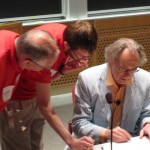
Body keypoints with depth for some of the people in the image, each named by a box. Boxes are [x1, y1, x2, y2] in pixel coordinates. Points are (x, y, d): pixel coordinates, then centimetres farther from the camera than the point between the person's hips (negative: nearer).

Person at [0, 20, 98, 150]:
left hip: (34, 92, 7)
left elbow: (48, 77, -1)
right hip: (16, 95, -7)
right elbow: (44, 105, -27)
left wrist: (66, 70, -23)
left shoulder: (69, 36, -14)